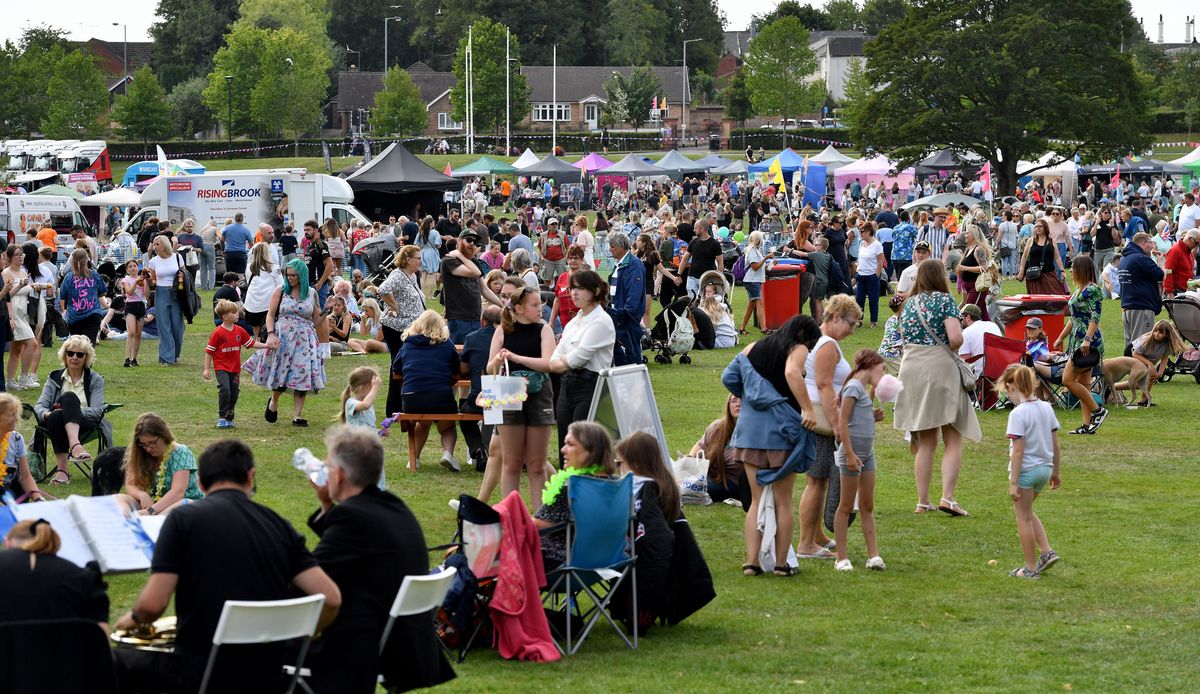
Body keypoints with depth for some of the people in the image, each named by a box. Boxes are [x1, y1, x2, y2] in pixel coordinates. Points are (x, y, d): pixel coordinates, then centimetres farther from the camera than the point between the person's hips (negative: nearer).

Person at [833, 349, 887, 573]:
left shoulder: (864, 388, 14)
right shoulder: (854, 386, -12)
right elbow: (843, 422, -18)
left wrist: (874, 417, 4)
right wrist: (850, 453, -21)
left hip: (867, 451, 9)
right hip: (853, 450, -9)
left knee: (867, 507, 7)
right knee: (846, 506, -2)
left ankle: (874, 555, 7)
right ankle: (842, 557, 3)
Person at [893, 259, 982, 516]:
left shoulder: (908, 304, 12)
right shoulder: (945, 300, -6)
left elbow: (904, 338, 14)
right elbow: (955, 338, -16)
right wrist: (952, 347, 4)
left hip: (910, 369, 6)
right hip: (940, 368, -6)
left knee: (926, 441, 13)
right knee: (953, 440, 0)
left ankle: (923, 501, 12)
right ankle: (948, 496, -13)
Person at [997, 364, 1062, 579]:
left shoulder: (1018, 414, -19)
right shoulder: (1046, 408, 3)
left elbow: (1018, 451, -21)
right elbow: (1055, 445, 8)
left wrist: (1013, 482, -17)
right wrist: (1055, 472, 19)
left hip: (1026, 470, -7)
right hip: (1045, 468, 7)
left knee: (1024, 517, 7)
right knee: (1026, 512, 26)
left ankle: (1031, 568, 13)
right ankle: (1047, 551, 17)